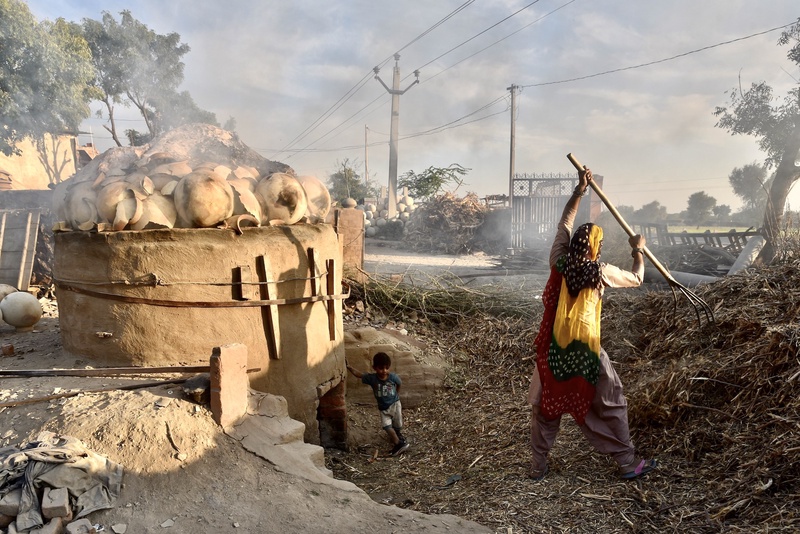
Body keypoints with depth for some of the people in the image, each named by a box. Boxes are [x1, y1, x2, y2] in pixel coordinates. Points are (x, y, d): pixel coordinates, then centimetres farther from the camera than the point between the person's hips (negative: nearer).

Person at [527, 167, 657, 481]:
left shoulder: (558, 263, -5)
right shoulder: (600, 272, -9)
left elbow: (564, 224, 9)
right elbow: (636, 278, 9)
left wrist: (579, 190, 14)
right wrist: (638, 249, 24)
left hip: (553, 350, 3)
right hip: (585, 353, -2)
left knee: (545, 407, 13)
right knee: (612, 406, 15)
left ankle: (537, 467, 20)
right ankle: (628, 463, 23)